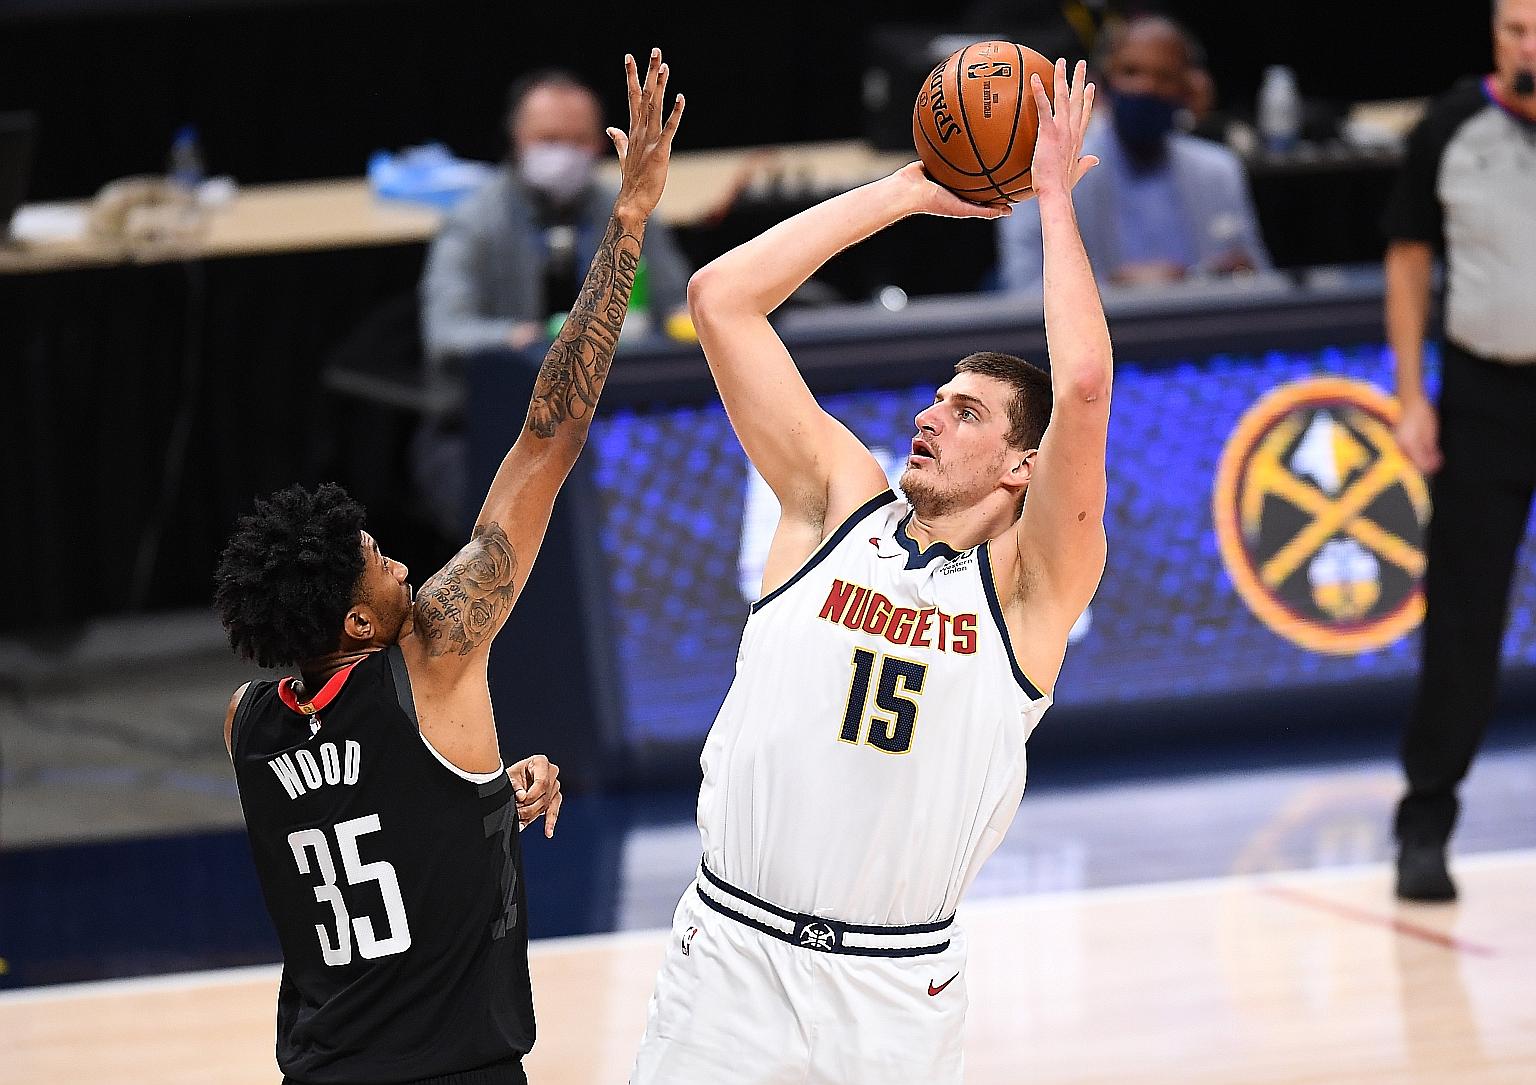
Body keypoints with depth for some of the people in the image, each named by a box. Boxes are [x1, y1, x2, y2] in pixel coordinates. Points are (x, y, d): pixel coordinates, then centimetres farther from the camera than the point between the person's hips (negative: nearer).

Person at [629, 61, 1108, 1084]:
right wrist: (907, 193, 2)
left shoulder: (1029, 585, -3)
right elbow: (721, 297, 1)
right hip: (735, 953, 2)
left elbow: (1082, 387, -20)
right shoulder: (839, 504, 5)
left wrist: (1055, 197, -11)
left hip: (897, 994, -2)